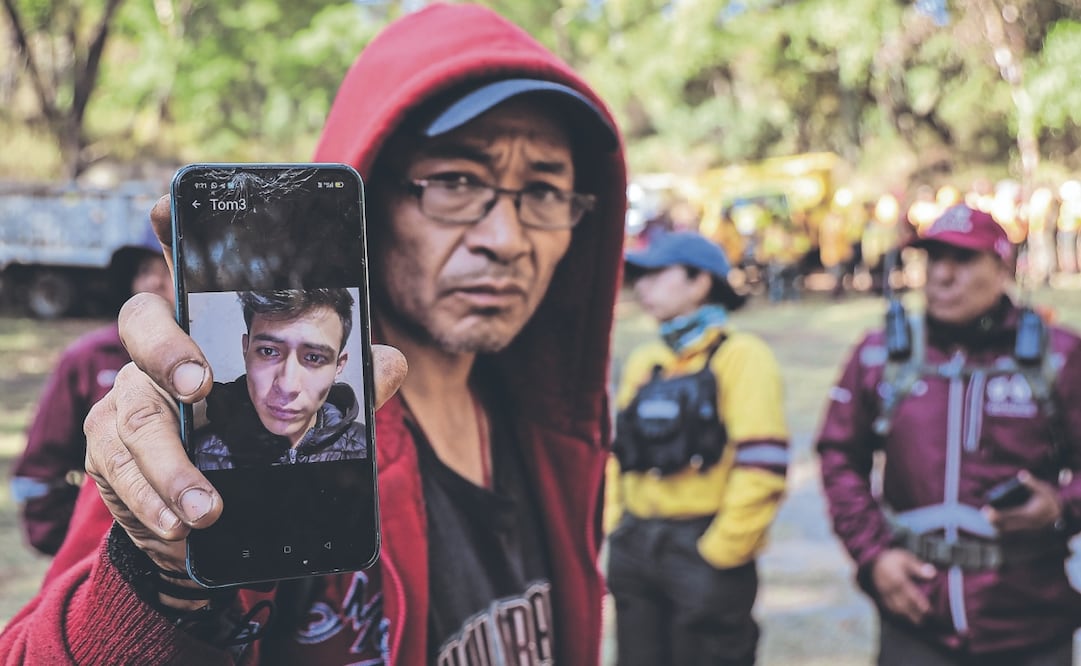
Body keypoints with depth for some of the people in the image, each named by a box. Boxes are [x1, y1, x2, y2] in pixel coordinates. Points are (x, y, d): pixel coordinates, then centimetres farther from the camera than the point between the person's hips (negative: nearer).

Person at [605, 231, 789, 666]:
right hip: (634, 548, 6)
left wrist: (719, 552, -15)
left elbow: (762, 467, -17)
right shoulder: (643, 361, 11)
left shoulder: (739, 356, -9)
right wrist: (615, 527, 9)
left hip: (702, 548, -6)